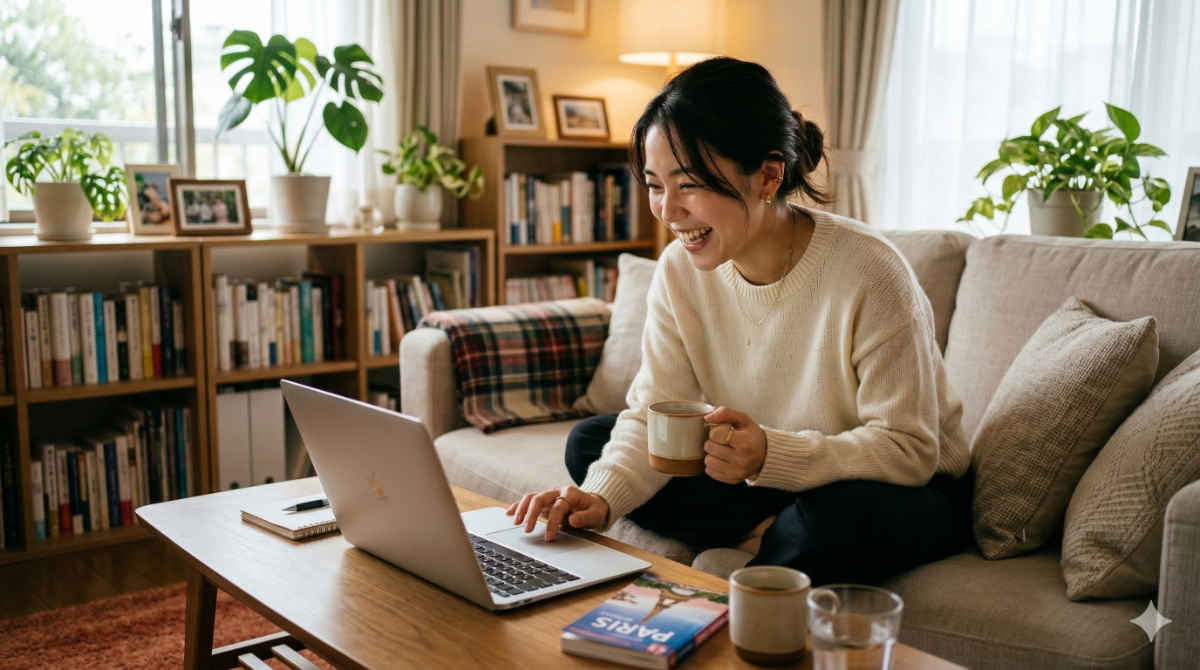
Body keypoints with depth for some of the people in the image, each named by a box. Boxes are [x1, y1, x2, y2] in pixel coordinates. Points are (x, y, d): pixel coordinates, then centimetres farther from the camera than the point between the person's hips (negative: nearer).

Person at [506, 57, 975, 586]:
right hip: (773, 481, 5)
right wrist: (601, 497, -29)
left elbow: (909, 450, -26)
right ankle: (766, 536, -10)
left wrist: (771, 455, -41)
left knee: (841, 518, -41)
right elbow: (653, 415, -10)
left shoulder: (867, 274, -27)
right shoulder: (680, 270, -11)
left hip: (913, 490, -5)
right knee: (588, 442, -5)